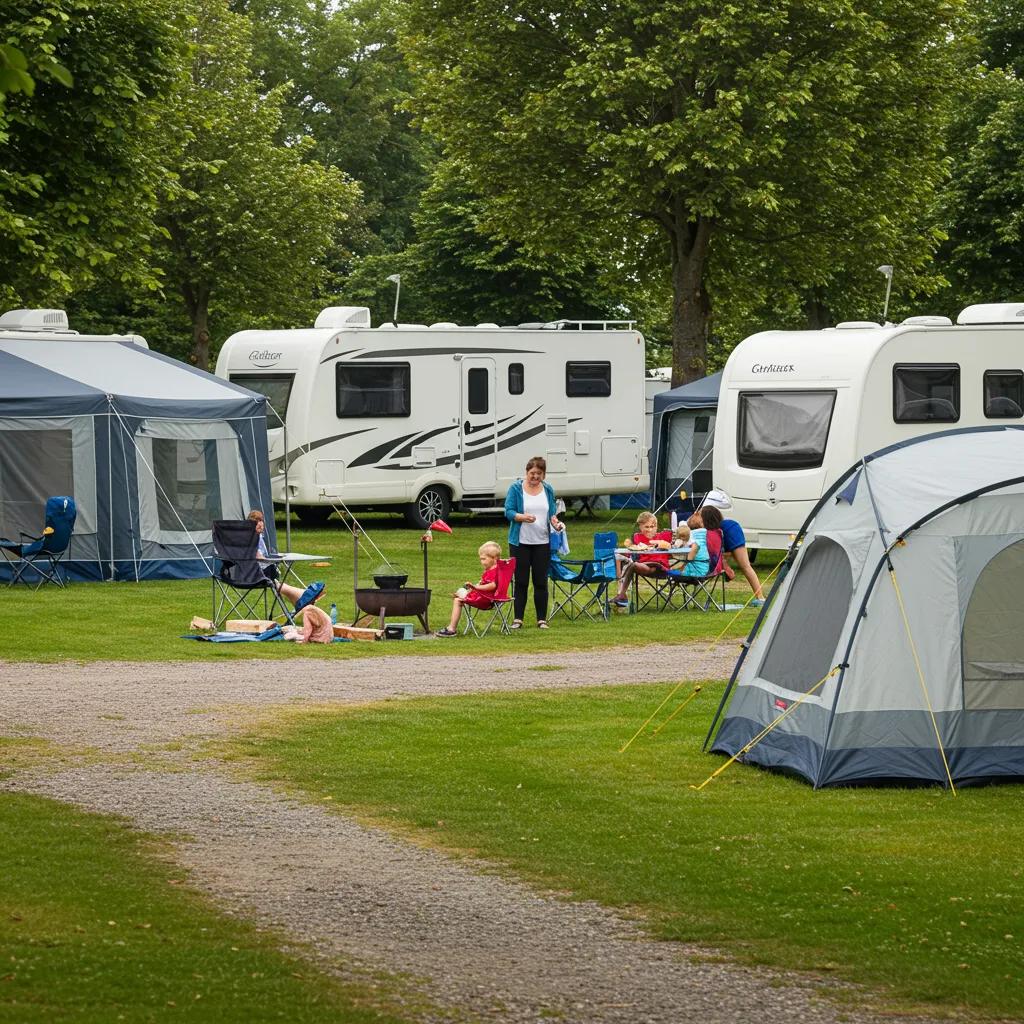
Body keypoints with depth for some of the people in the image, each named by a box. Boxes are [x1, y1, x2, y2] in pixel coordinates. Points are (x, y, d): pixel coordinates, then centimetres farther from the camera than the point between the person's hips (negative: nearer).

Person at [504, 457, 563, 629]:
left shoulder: (548, 490, 8)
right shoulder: (516, 489, -2)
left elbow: (552, 511, 13)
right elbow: (508, 511, -7)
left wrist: (555, 520, -9)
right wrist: (523, 517, -25)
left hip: (542, 542, 2)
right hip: (520, 542, -2)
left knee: (541, 581, 4)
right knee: (521, 582, 0)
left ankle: (542, 619, 10)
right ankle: (517, 619, 6)